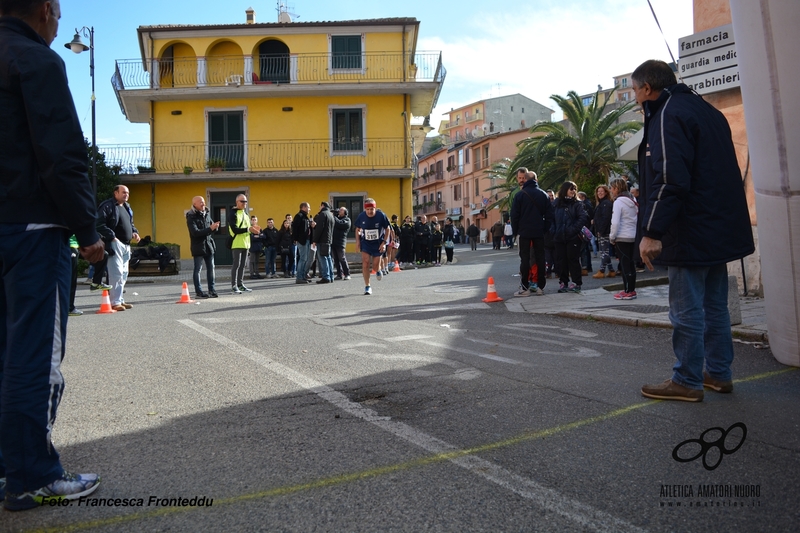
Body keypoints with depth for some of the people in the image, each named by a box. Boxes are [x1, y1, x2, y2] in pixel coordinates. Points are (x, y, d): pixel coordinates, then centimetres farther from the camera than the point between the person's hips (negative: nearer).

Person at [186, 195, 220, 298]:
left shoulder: (207, 213, 10)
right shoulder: (191, 217, -11)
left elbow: (211, 226, 19)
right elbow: (195, 232, -20)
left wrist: (214, 226, -5)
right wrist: (210, 229, -22)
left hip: (209, 243, 6)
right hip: (198, 246, -6)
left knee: (211, 268, 7)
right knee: (198, 269, 0)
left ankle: (212, 290, 15)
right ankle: (198, 292, 5)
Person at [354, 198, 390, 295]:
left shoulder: (381, 215, -16)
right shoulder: (361, 216, -12)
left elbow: (387, 229, -4)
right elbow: (357, 229, 5)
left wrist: (384, 242, -10)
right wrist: (357, 241, -4)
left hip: (378, 243, -1)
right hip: (365, 243, 1)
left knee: (375, 266, 2)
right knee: (365, 262, -13)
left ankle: (378, 271, 42)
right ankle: (367, 286, -3)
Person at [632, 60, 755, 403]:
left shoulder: (668, 115, -14)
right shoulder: (706, 110, 17)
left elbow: (671, 181, -25)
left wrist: (652, 231, -23)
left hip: (691, 233, -10)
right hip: (720, 229, 10)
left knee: (686, 310, -2)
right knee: (714, 305, 16)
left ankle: (687, 381, 6)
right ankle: (718, 373, 25)